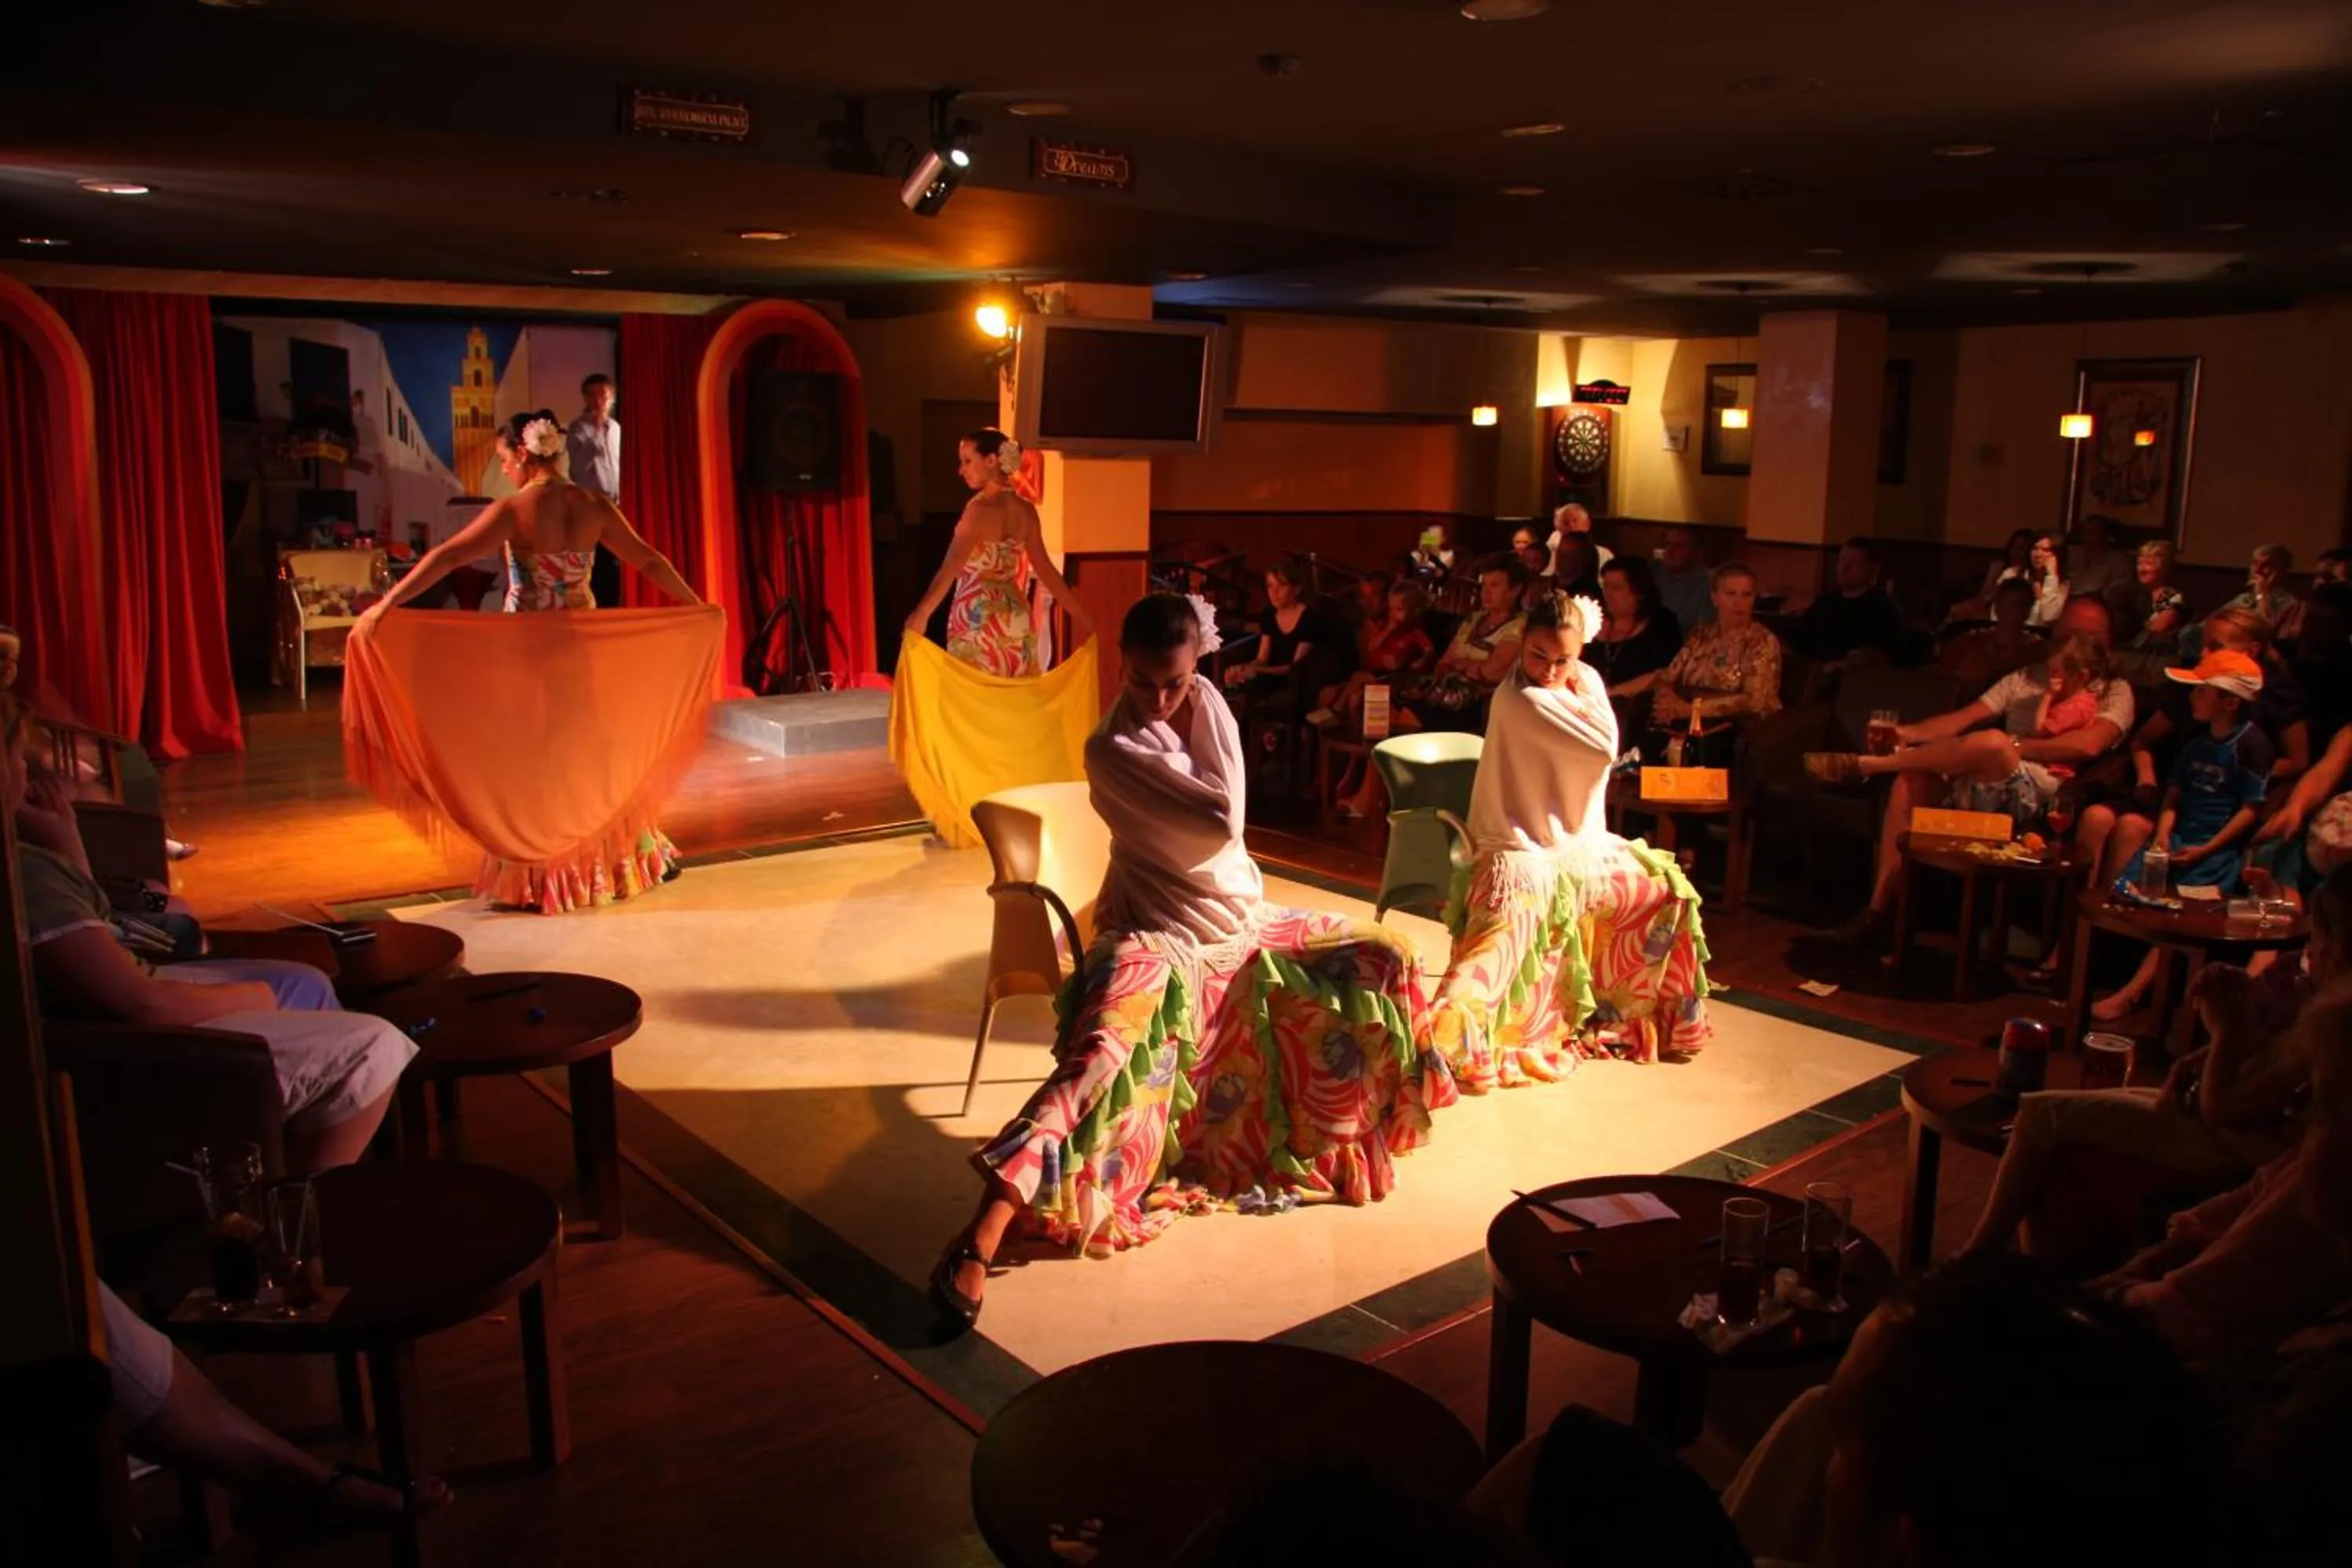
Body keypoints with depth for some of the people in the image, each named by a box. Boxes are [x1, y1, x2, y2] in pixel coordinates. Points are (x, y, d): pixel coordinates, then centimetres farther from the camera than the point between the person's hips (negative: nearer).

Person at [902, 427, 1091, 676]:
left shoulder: (980, 508, -14)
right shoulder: (1025, 511, 7)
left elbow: (951, 567, -23)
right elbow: (1045, 569, 12)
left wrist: (920, 615, -29)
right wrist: (1079, 614, 20)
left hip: (977, 621, -7)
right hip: (1016, 620, 7)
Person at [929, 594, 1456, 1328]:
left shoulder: (1212, 710, 3)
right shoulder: (1110, 750, -17)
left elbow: (1228, 814, -5)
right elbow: (1219, 822, -22)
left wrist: (1178, 720, -5)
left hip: (1238, 918, 7)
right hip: (1157, 931, -7)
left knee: (1385, 957, 6)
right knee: (1104, 1047, -34)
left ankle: (1352, 1128, 26)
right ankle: (984, 1232, -42)